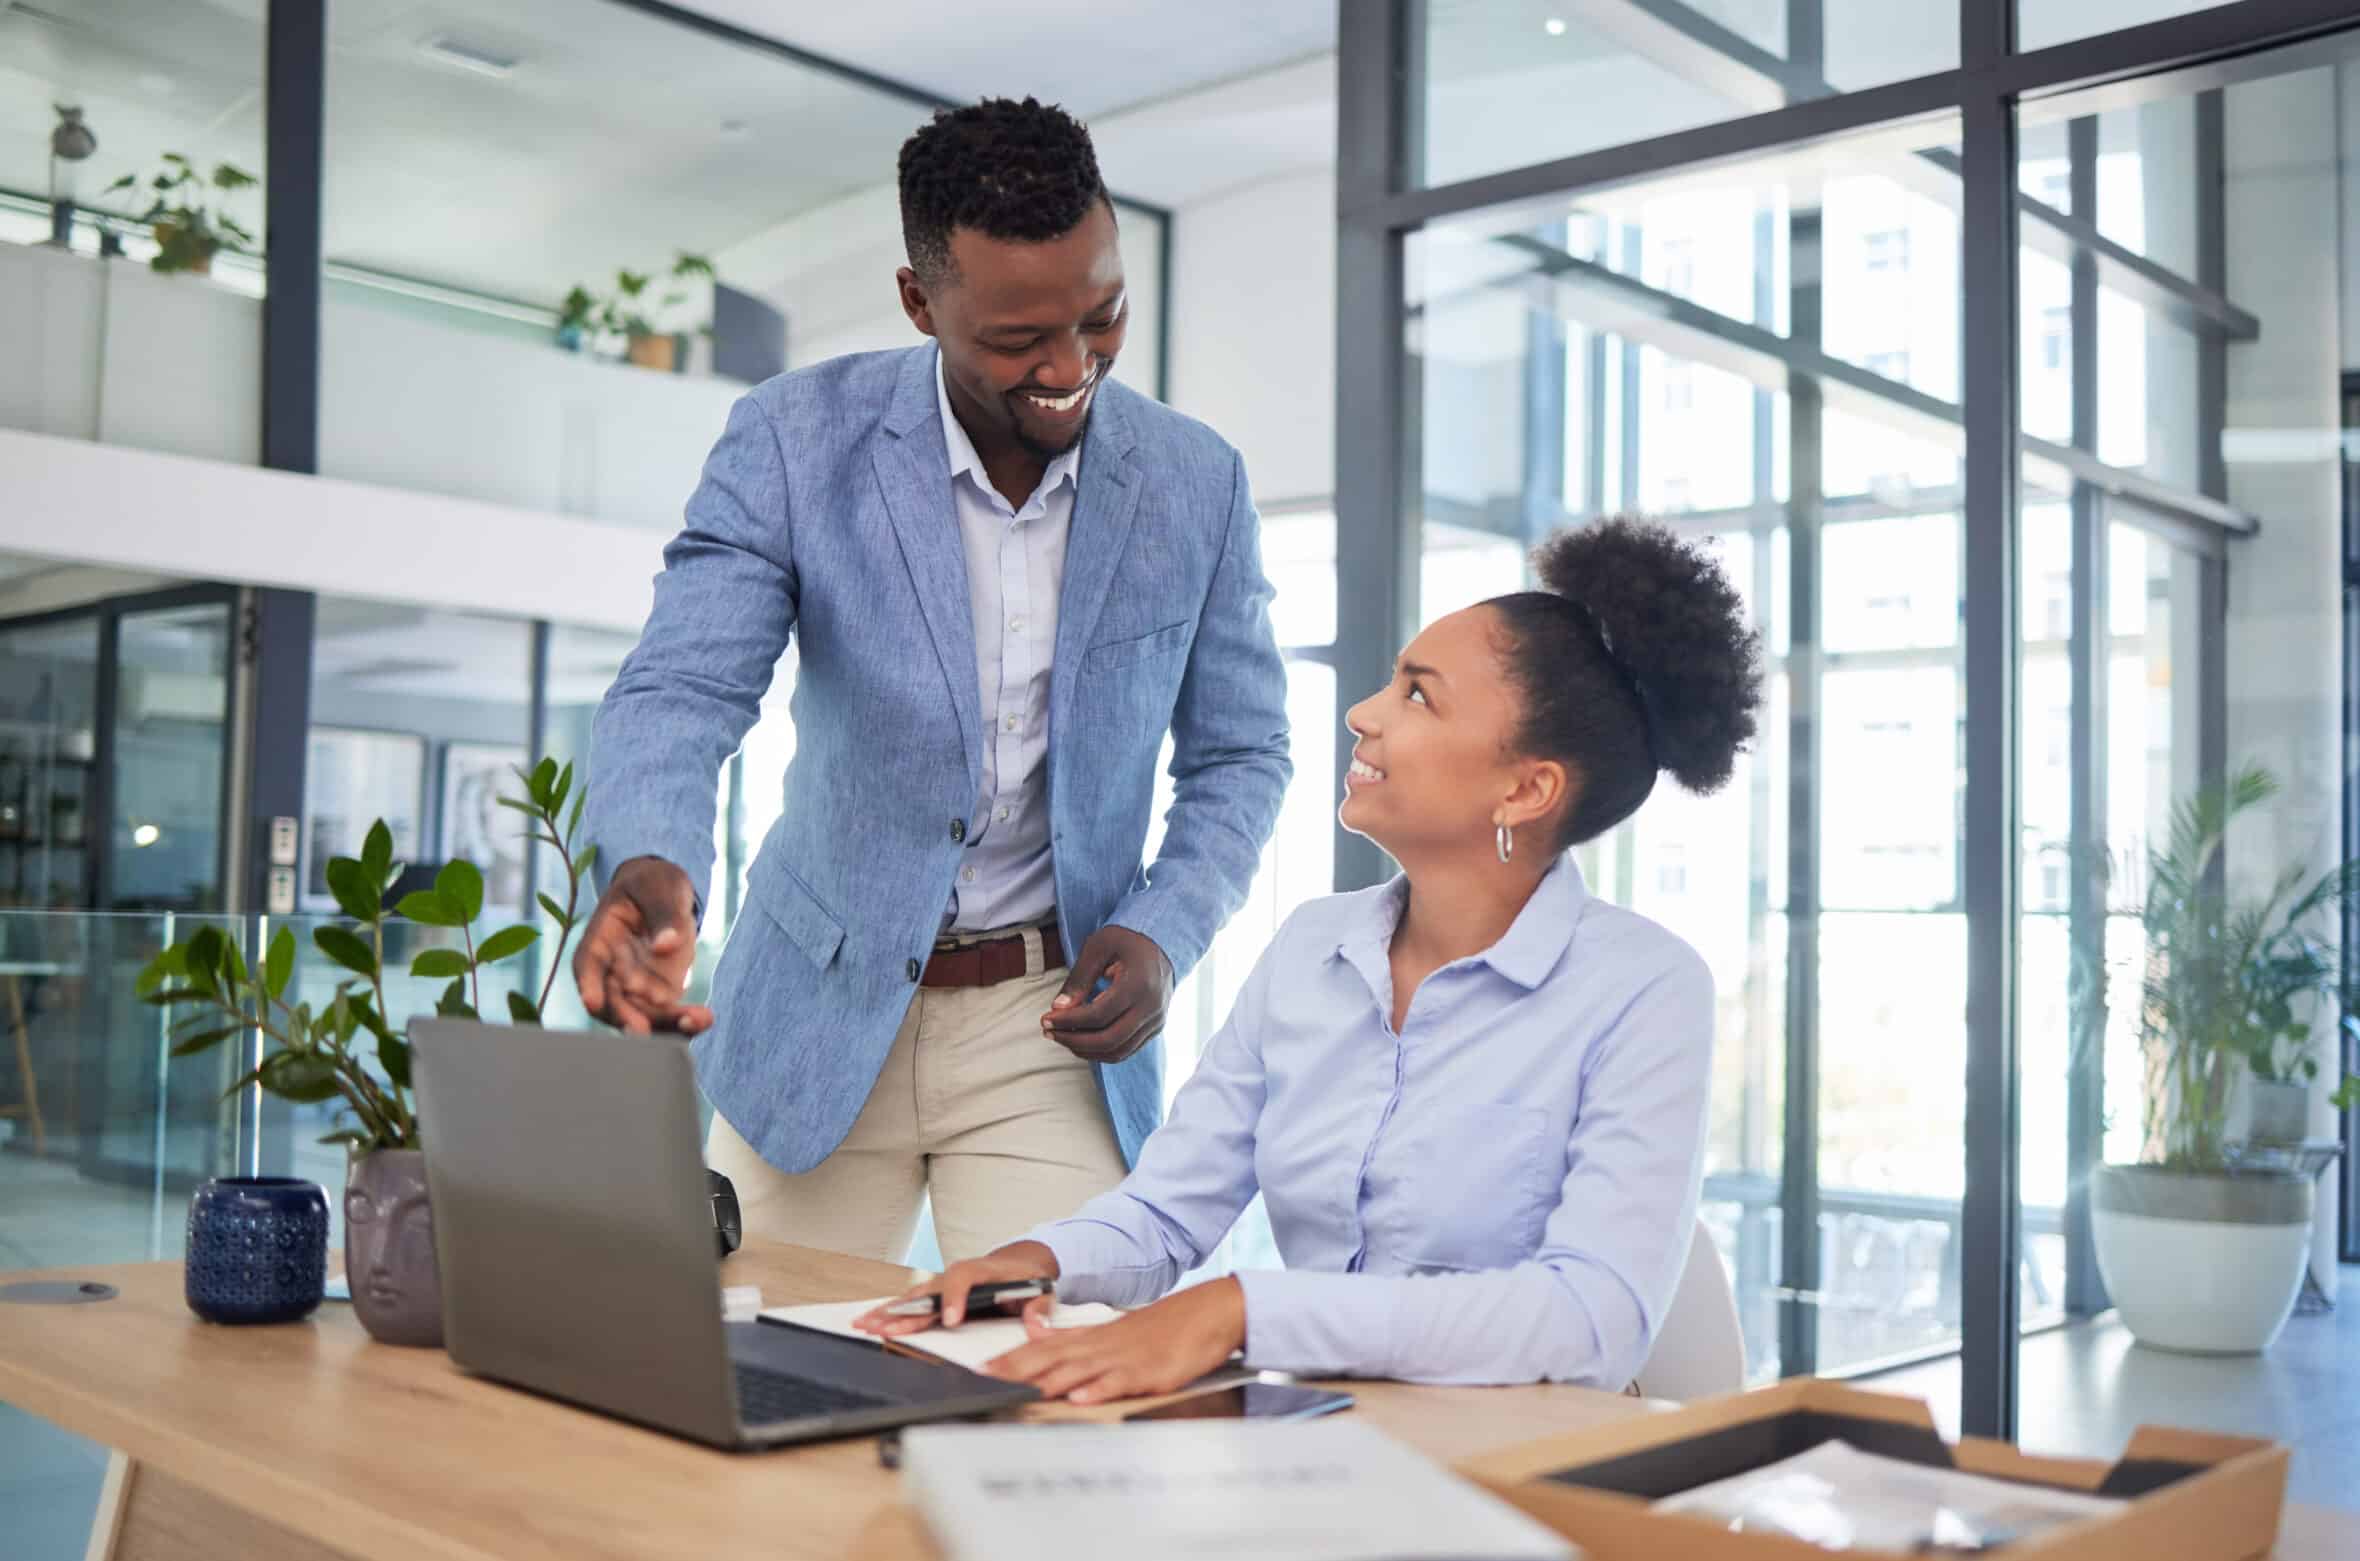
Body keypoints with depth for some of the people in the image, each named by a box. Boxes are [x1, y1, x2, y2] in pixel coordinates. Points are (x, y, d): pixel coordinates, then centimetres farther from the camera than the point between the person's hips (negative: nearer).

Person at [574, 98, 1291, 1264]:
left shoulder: (1196, 483, -6)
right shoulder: (794, 440, -12)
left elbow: (1237, 754, 5)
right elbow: (677, 693, -19)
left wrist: (1161, 935, -11)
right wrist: (652, 868, -41)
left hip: (1054, 1020, 1)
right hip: (825, 1008, 0)